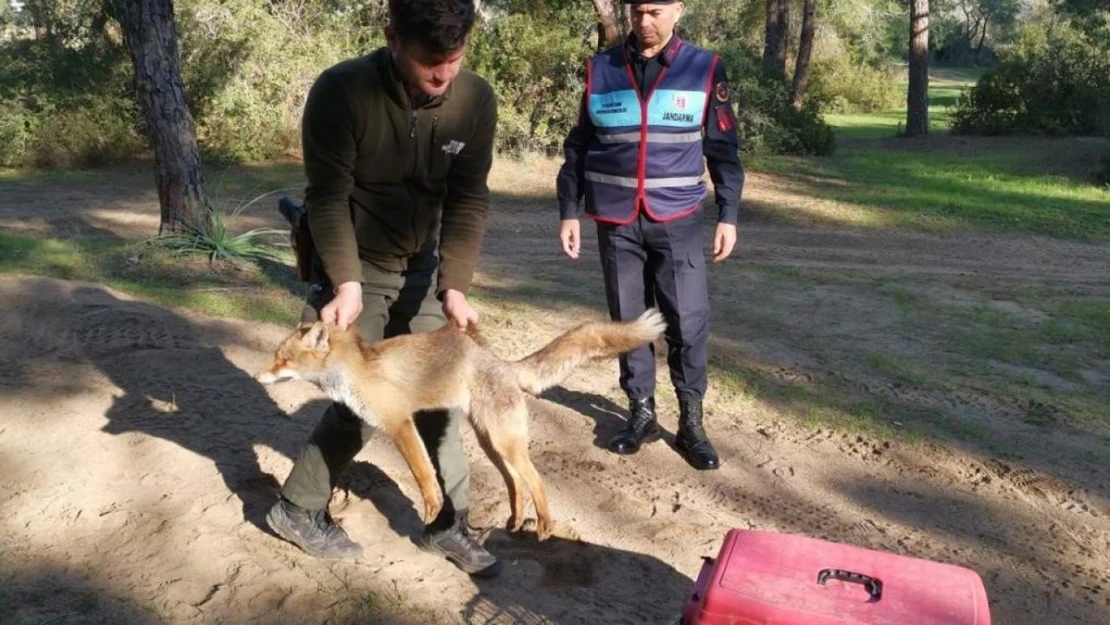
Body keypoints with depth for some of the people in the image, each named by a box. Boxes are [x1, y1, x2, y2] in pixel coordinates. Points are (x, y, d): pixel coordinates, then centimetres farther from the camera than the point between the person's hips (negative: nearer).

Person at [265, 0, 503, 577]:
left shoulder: (477, 100, -13)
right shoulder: (341, 92, -24)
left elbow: (469, 200, -12)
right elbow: (327, 197, -19)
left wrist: (454, 286, -22)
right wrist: (346, 284, -27)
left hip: (421, 267, 4)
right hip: (354, 267, -4)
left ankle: (447, 523, 20)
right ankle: (297, 509, 21)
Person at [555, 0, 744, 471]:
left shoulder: (705, 70, 1)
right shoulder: (600, 70, 3)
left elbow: (723, 150, 4)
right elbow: (578, 148, 9)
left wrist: (728, 215, 0)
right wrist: (569, 211, 4)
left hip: (678, 222, -1)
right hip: (616, 223, 2)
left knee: (688, 324, -2)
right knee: (628, 322, 9)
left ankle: (691, 422, 15)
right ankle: (641, 413, 25)